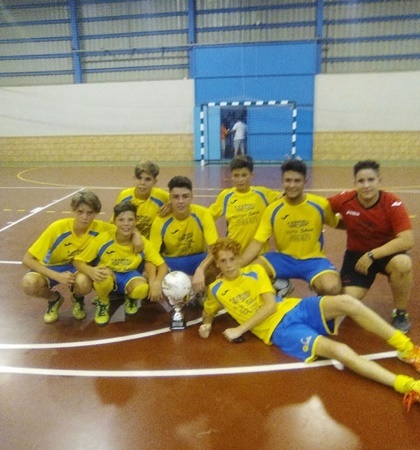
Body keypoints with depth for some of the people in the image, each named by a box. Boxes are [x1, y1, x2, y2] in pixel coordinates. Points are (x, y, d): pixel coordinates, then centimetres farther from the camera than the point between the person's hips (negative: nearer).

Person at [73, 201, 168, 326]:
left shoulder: (142, 242, -18)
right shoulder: (102, 239, -23)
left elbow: (162, 265, -11)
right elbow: (78, 261, -16)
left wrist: (157, 282, -33)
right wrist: (91, 271, -39)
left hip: (129, 276, 1)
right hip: (107, 276, -1)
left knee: (142, 289, -33)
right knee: (104, 275, -38)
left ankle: (131, 298, 7)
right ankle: (103, 303, -3)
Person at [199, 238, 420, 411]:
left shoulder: (255, 270, 7)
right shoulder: (216, 290, 6)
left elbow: (270, 305, -2)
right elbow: (208, 312, 25)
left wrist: (241, 329, -9)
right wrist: (206, 325, 1)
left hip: (293, 308, 3)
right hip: (279, 329, -3)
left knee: (346, 301, -26)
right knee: (337, 350, -28)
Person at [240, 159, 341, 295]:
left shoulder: (321, 204, -10)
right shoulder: (272, 210, -9)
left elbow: (336, 223, 11)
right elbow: (257, 243, -11)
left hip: (313, 259, -1)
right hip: (284, 258, 2)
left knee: (332, 287, -31)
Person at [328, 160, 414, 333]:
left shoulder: (393, 204, -22)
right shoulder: (345, 200, -16)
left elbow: (407, 240, -28)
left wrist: (372, 255, -30)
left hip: (386, 252, -1)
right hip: (356, 254, 1)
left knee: (403, 264, -35)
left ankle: (400, 313, -8)